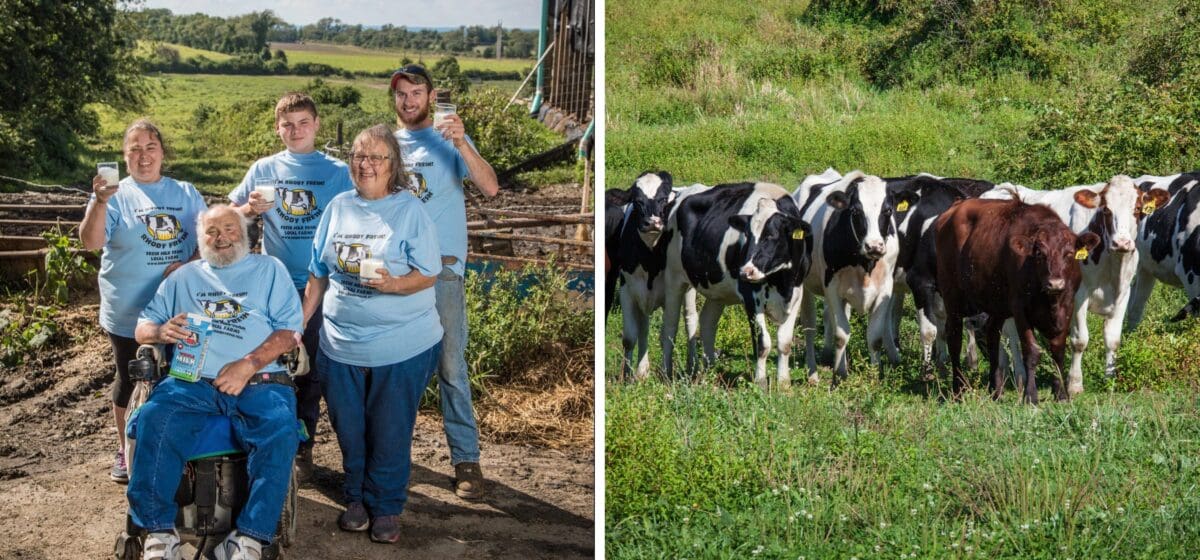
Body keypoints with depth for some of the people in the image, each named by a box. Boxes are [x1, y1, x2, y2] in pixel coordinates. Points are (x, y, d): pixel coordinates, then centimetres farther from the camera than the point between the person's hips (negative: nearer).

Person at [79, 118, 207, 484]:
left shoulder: (186, 194, 6)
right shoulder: (116, 195, -4)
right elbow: (91, 242, -17)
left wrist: (189, 265, -14)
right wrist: (101, 202, -32)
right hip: (129, 313, -2)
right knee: (130, 380, 9)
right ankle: (125, 450, 24)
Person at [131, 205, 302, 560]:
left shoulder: (269, 270, 17)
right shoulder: (184, 278, 24)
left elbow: (290, 331, 5)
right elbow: (142, 328, 21)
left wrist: (248, 365, -10)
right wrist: (162, 332, -5)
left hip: (258, 382, -1)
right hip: (193, 383, 2)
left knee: (280, 433, -33)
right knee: (154, 421, -29)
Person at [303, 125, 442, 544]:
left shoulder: (410, 210, -7)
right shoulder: (338, 207, 6)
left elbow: (428, 275, -9)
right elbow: (319, 274, 13)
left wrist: (393, 284, -28)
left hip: (402, 347, -4)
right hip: (341, 344, 4)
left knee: (390, 433, 6)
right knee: (349, 431, 13)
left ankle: (386, 507, 21)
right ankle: (356, 497, 31)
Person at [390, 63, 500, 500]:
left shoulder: (449, 140, 2)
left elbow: (490, 187, -13)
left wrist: (461, 144, -26)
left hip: (441, 264, -4)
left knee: (450, 366, -7)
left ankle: (466, 460, -4)